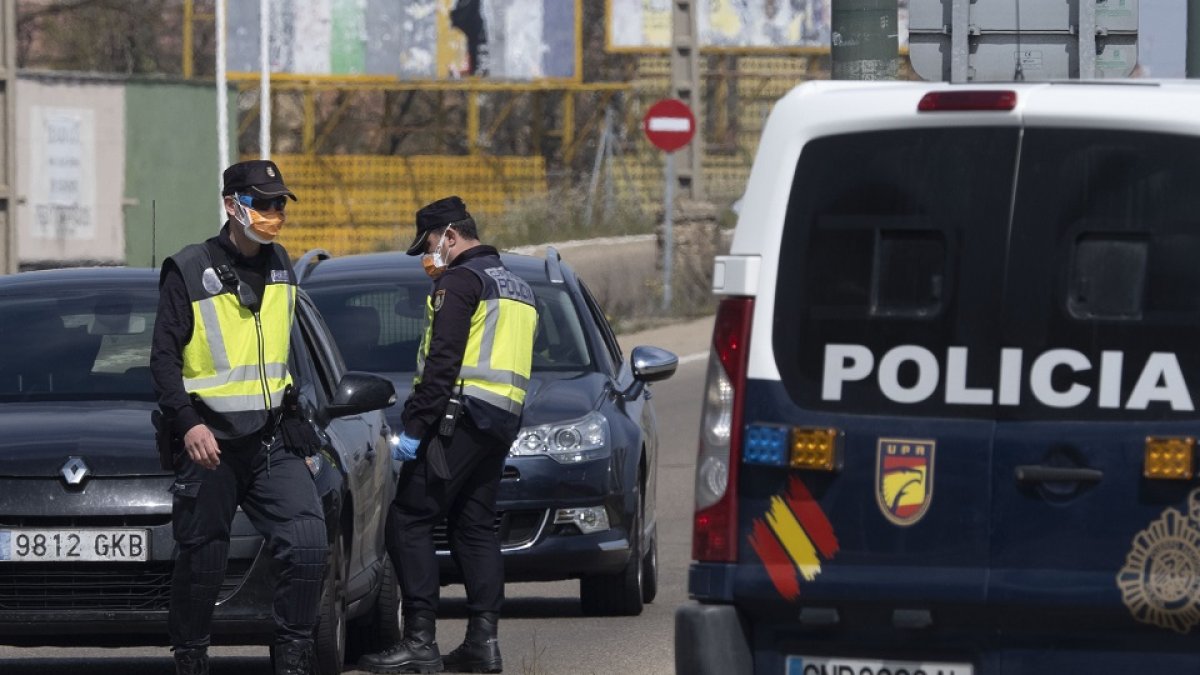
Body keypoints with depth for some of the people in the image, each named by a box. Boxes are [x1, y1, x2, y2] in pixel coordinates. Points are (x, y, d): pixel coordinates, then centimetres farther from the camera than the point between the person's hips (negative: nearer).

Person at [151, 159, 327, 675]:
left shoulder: (280, 267, 13)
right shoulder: (189, 271, -5)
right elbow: (164, 357, -8)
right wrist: (188, 424, -19)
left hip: (271, 443, 4)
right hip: (210, 444, -4)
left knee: (308, 546, -12)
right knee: (201, 564, 0)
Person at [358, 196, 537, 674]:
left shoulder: (460, 281, -8)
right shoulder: (518, 289, 22)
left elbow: (442, 362, -17)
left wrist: (415, 425, -17)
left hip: (459, 419, -9)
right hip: (502, 421, 9)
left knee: (409, 521, -8)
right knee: (474, 527, 12)